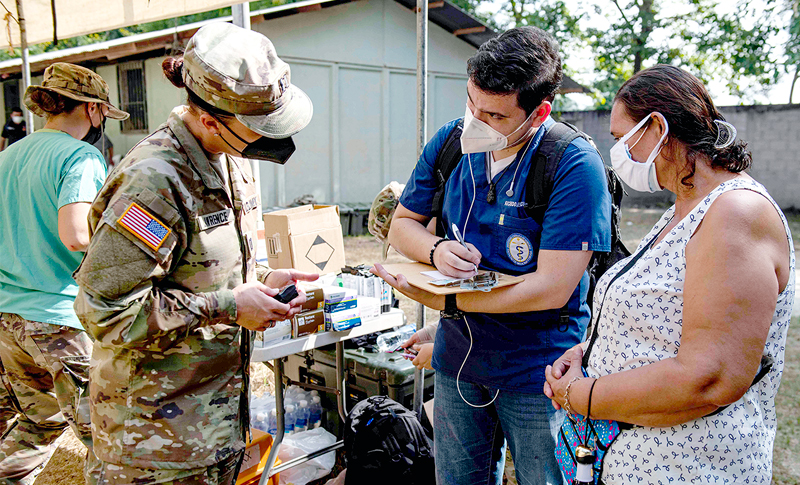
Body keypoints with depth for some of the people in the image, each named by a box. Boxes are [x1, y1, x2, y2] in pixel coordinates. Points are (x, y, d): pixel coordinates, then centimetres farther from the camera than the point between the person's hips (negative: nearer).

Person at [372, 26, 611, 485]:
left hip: (537, 370, -4)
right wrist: (437, 249, -16)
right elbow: (402, 223, 7)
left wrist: (444, 301, -22)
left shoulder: (575, 165, -21)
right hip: (459, 358, 5)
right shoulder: (450, 142, -4)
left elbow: (551, 288, -24)